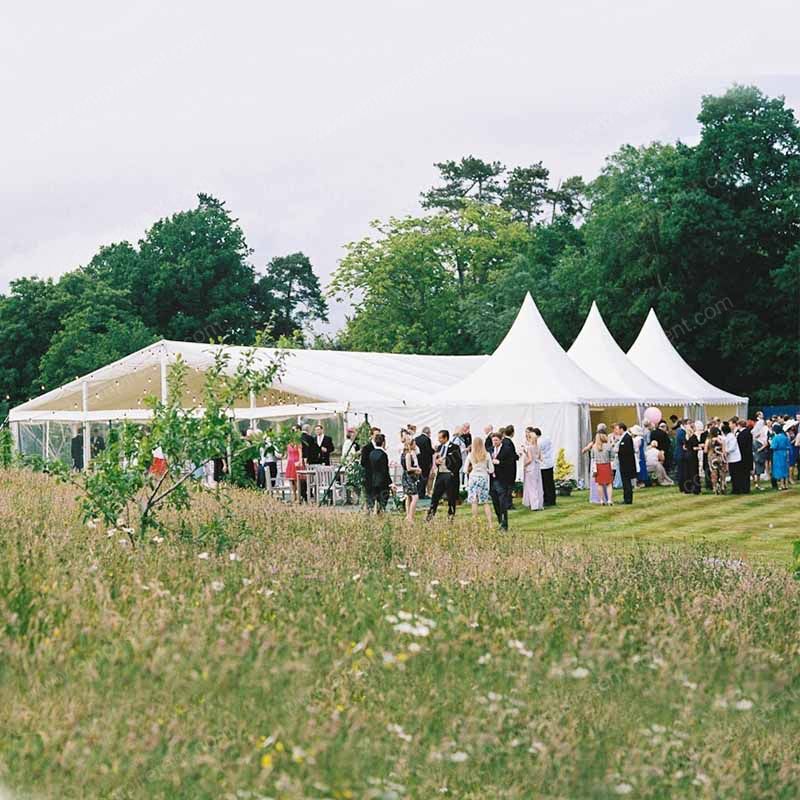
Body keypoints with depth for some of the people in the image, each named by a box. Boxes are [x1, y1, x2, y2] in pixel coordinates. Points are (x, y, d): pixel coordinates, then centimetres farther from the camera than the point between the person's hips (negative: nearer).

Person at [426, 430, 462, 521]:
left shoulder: (454, 447, -8)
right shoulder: (439, 447, 13)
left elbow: (458, 462, -11)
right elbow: (435, 459, 22)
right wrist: (436, 461, -1)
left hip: (450, 475, -6)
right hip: (440, 474, 6)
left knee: (451, 497, 2)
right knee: (435, 495, 5)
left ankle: (451, 515, 12)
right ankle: (431, 514, 7)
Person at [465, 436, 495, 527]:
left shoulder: (470, 455, -3)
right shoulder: (487, 455, -2)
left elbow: (466, 469, 2)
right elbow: (491, 470, 0)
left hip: (473, 477, -1)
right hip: (484, 478, 1)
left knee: (474, 502, 2)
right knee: (485, 502, 8)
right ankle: (490, 524, 4)